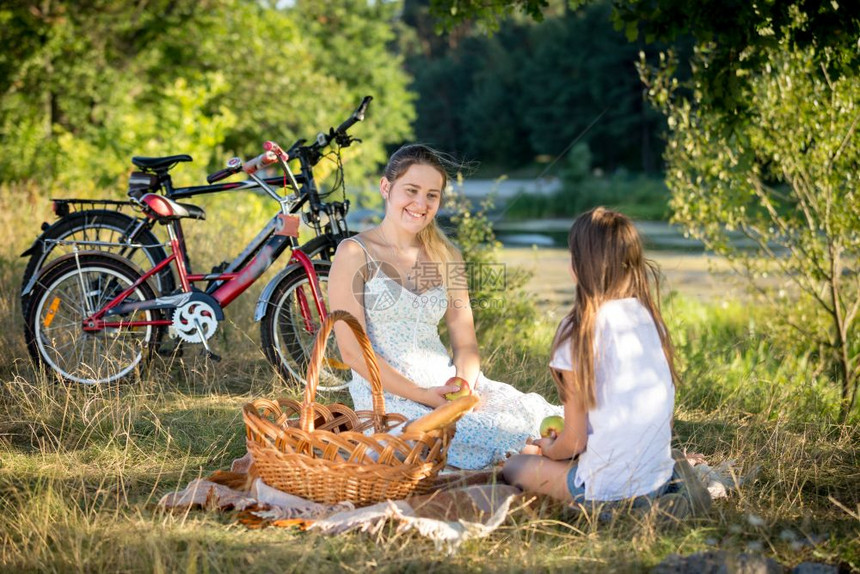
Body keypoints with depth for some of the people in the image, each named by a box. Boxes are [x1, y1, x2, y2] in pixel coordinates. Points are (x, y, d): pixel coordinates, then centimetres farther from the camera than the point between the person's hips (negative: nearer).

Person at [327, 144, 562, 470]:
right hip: (387, 395, -5)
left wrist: (464, 387, -9)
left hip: (446, 382, 6)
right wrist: (421, 396, -16)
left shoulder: (445, 257, 15)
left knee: (531, 411, -20)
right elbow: (352, 351, -9)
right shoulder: (355, 254, -3)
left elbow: (465, 343, 13)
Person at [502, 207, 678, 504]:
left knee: (514, 466, 18)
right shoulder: (651, 318, 3)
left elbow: (574, 441, -11)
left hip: (608, 487, -7)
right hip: (659, 478, 7)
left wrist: (547, 448, 14)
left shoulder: (580, 330, -15)